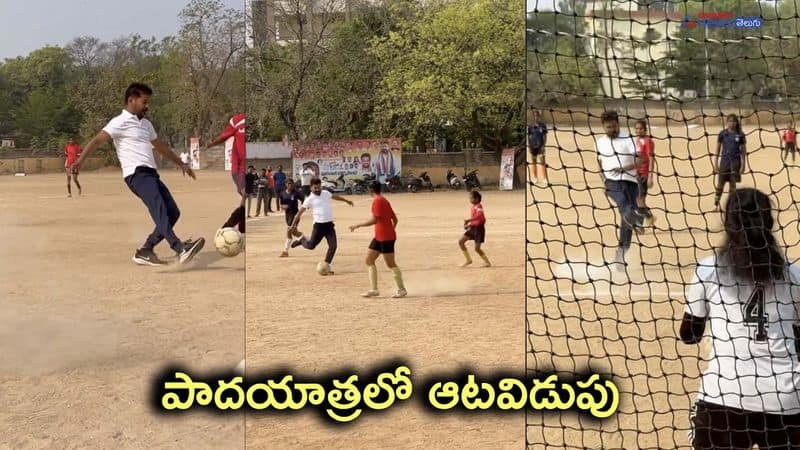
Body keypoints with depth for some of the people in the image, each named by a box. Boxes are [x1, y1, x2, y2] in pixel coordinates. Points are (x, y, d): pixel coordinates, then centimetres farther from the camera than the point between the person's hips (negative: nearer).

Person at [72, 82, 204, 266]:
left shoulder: (146, 124, 25)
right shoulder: (120, 122, -1)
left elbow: (161, 147, 37)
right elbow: (98, 140, -12)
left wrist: (181, 164, 41)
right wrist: (81, 159, -27)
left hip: (151, 174, 9)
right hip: (137, 174, -9)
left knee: (172, 212, 0)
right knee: (159, 209, -27)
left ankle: (145, 252, 4)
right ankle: (181, 250, -43)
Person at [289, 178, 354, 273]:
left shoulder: (326, 193, 9)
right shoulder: (310, 199, -7)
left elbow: (335, 196, 30)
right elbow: (300, 212, -6)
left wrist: (346, 201, 44)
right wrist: (293, 225, -12)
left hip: (329, 225, 4)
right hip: (319, 226, -4)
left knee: (333, 246, -5)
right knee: (311, 245, 0)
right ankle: (302, 240, 35)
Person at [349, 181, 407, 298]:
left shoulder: (377, 201, -14)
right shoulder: (384, 200, 15)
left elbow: (374, 220, -22)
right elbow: (395, 219, 17)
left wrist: (358, 225, -15)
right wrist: (391, 230, 28)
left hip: (385, 237, -10)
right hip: (379, 237, 10)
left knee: (391, 264, -3)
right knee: (369, 260, 8)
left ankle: (402, 290, 6)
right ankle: (373, 289, 7)